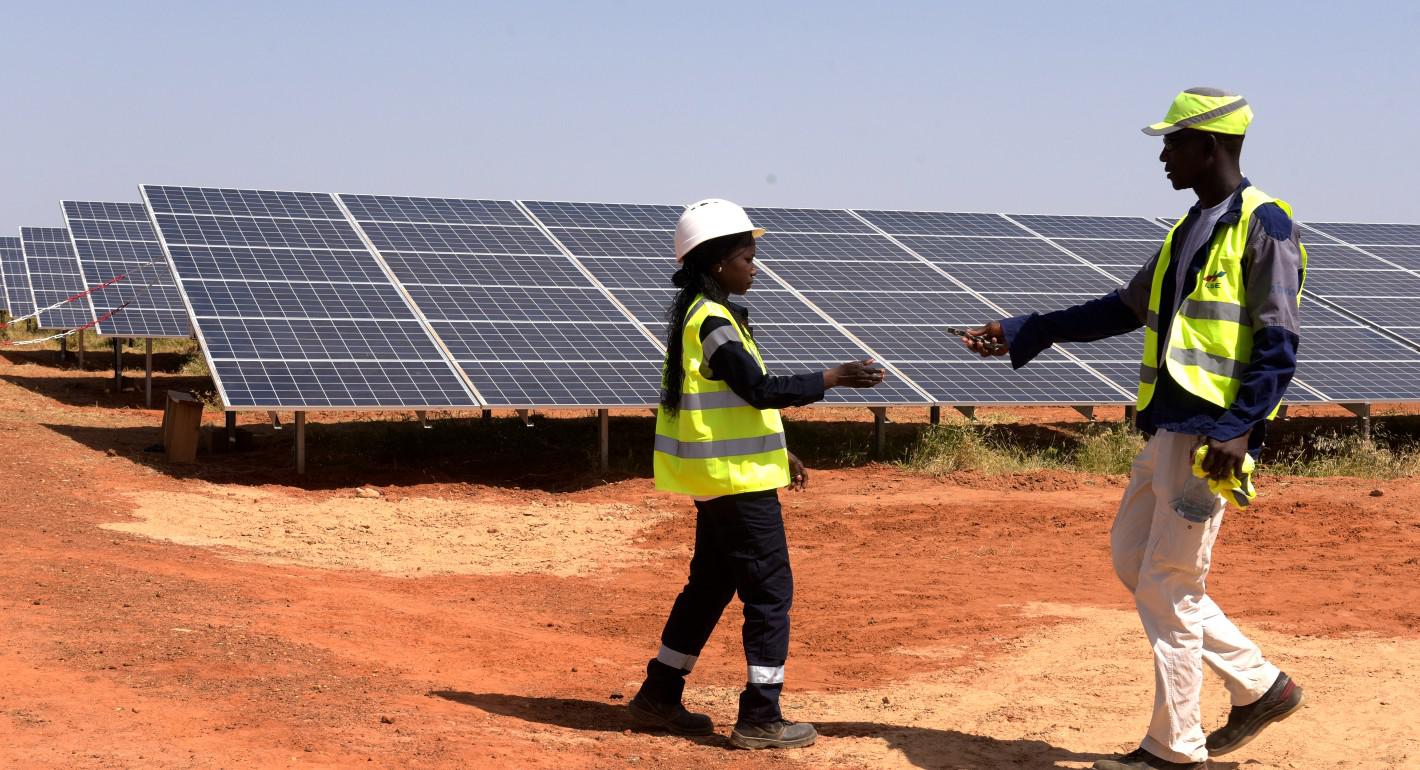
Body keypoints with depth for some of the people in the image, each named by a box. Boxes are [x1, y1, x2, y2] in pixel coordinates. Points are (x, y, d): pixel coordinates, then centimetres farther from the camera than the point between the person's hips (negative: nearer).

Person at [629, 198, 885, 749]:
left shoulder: (698, 314, 13)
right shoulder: (713, 322, -19)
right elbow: (762, 390, -25)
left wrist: (777, 452, 20)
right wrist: (835, 378, -24)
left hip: (717, 476, 10)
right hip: (738, 480, -10)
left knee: (709, 586, 18)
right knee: (770, 594, -3)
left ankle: (660, 696, 26)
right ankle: (760, 720, 2)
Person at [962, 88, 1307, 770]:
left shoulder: (1263, 226, -9)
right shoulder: (1190, 229, 17)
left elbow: (1278, 347, -15)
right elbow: (1124, 308, 23)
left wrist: (1237, 433, -23)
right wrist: (1023, 334, 22)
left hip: (1211, 433, -9)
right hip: (1166, 427, 9)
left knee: (1169, 585, -4)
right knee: (1132, 558, 15)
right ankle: (1259, 686, 23)